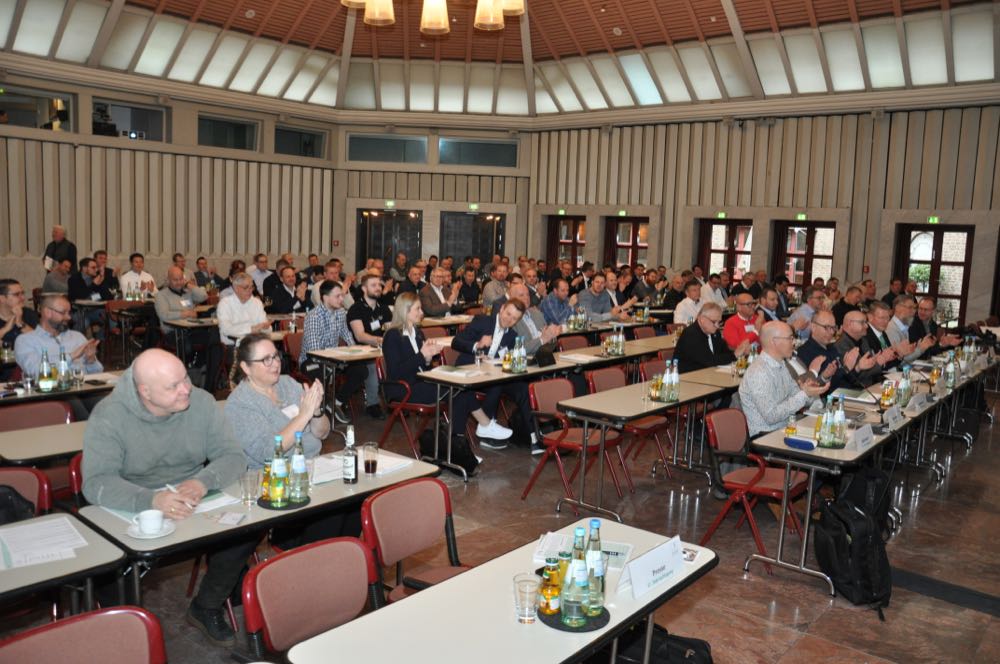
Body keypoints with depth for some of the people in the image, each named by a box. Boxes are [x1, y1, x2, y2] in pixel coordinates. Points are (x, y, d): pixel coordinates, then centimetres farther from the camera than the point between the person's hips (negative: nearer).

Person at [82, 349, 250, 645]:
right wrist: (151, 500, -42)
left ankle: (206, 607, 5)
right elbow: (96, 483, -24)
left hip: (195, 505, 3)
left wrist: (203, 482, -31)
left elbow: (233, 456, -8)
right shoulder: (109, 416, -16)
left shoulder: (201, 401, -8)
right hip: (134, 510, -2)